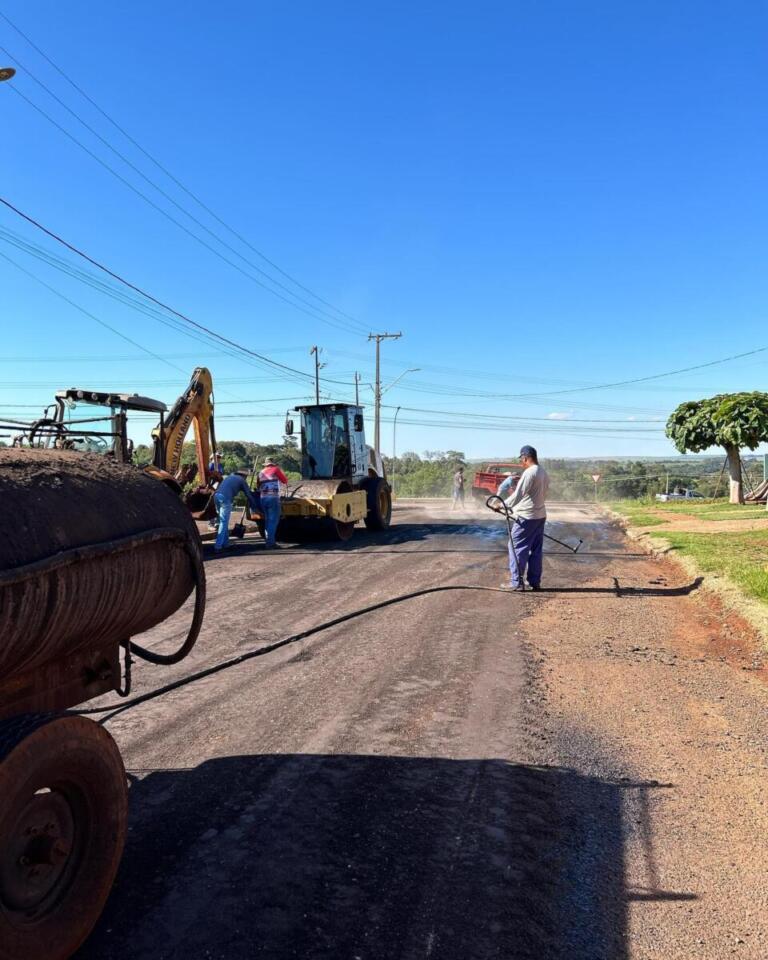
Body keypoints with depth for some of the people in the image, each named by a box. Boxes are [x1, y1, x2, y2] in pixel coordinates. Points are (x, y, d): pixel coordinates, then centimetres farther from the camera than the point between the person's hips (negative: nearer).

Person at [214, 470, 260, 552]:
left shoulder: (230, 476, 32)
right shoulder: (242, 480, 14)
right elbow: (249, 494, 16)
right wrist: (254, 507, 27)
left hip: (216, 495, 7)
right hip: (225, 498, -7)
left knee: (223, 521, 18)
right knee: (224, 523, -6)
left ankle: (225, 543, 22)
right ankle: (218, 546, -13)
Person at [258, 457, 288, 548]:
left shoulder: (261, 473, 19)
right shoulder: (275, 469, 4)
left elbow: (258, 487, 18)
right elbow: (285, 480, 10)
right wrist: (286, 484, 31)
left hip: (263, 499, 6)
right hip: (273, 498, -6)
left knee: (267, 520, 15)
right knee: (273, 520, -5)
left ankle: (269, 540, 17)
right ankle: (270, 541, -11)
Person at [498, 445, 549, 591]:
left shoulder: (529, 473, -17)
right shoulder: (544, 473, 11)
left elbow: (518, 495, -20)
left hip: (526, 517, -9)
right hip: (540, 516, 9)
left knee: (516, 547, -2)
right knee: (536, 549, 12)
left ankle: (516, 582, -1)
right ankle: (535, 582, 17)